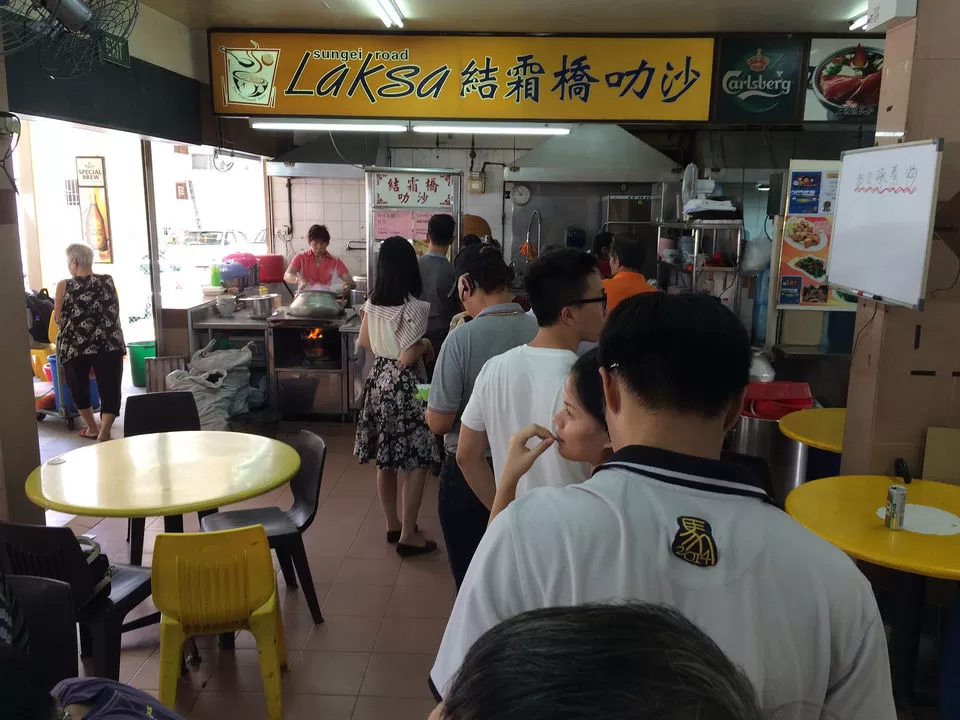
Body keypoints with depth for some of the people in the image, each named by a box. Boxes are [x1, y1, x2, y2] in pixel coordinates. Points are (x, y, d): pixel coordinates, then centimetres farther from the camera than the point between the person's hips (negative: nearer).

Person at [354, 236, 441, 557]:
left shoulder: (372, 303, 3)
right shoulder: (414, 307, -18)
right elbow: (407, 358, -21)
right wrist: (425, 346, -2)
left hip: (378, 380, 7)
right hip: (403, 386, -7)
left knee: (385, 460, 16)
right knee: (416, 462, 3)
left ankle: (392, 525, 29)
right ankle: (408, 536, 7)